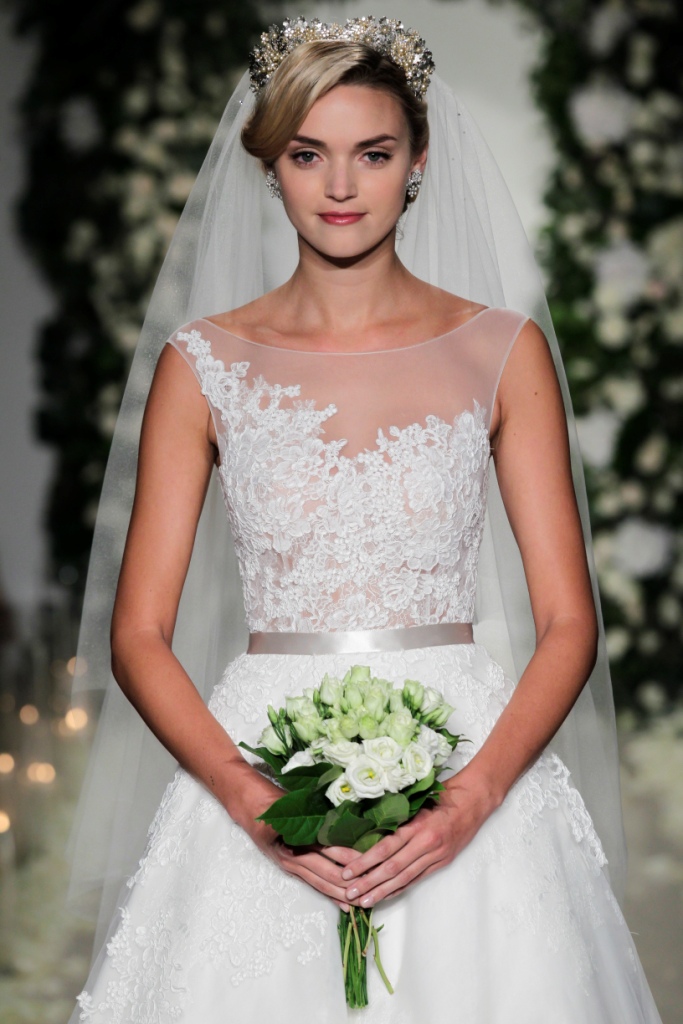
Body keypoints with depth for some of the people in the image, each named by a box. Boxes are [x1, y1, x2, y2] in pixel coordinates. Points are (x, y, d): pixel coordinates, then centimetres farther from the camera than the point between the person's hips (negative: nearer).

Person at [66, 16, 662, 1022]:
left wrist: (472, 798, -16)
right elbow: (139, 634, 1)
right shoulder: (202, 363, 3)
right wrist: (252, 800, -15)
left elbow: (568, 623, 0)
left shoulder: (502, 350, 2)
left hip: (463, 763, 0)